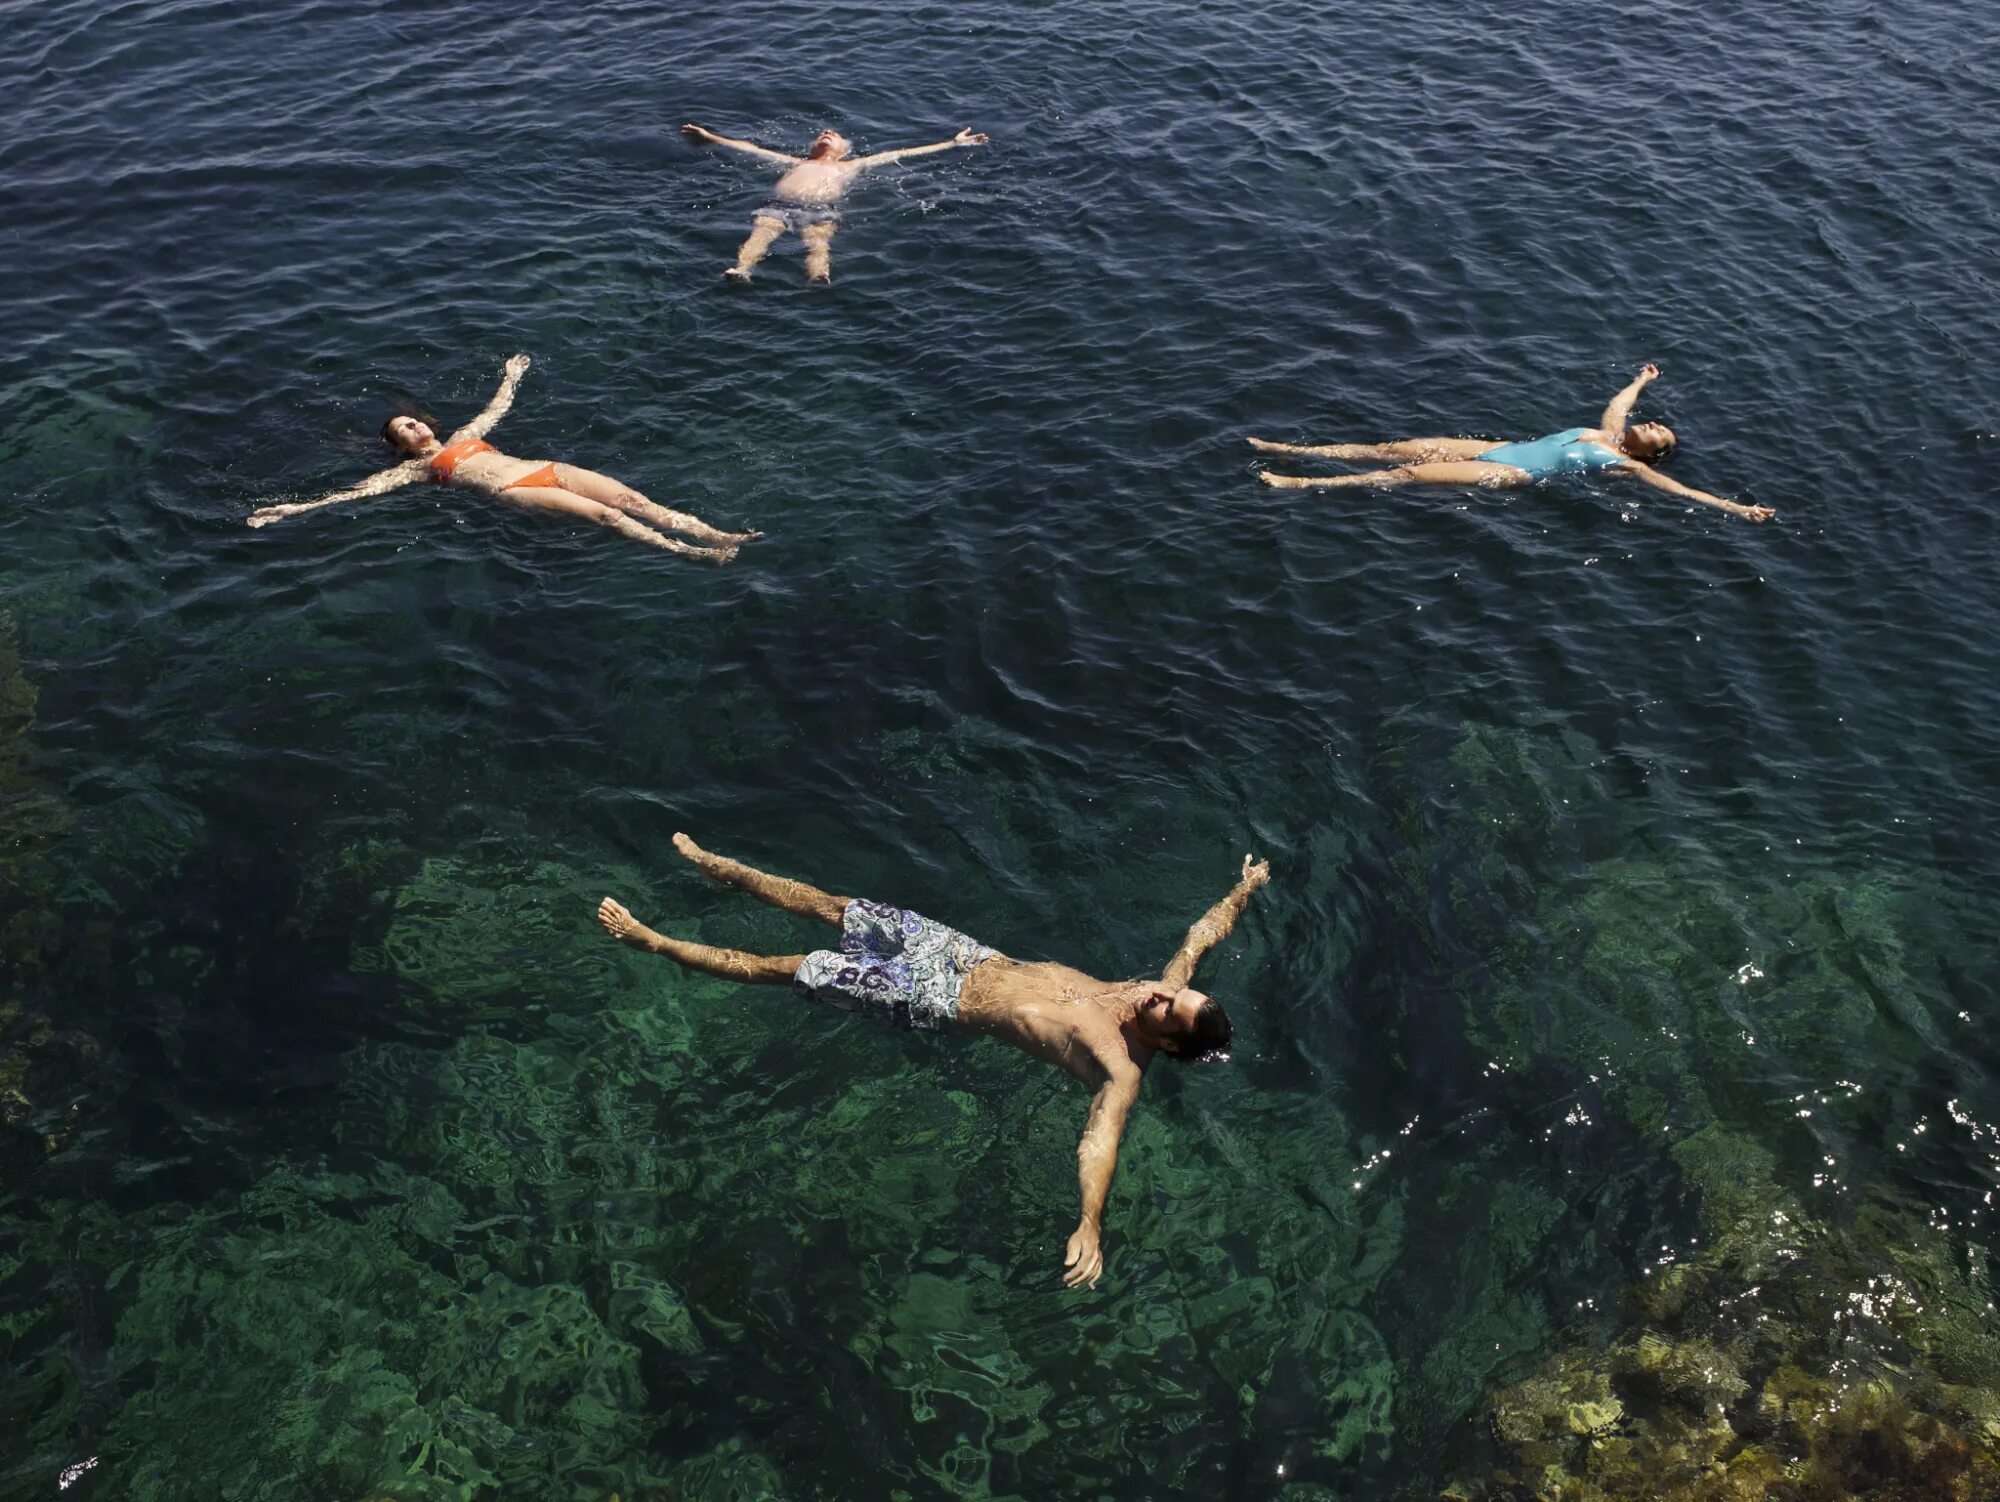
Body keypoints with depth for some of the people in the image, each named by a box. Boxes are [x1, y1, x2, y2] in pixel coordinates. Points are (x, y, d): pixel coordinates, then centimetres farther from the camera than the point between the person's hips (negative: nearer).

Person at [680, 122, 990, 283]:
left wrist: (953, 143, 38)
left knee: (818, 242, -36)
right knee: (761, 233, -32)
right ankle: (740, 270, -60)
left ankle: (819, 276, -66)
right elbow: (751, 148, 48)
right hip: (779, 206, 2)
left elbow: (901, 154, 37)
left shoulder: (851, 166, 37)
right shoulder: (796, 163, 43)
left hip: (822, 210, -2)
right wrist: (709, 137, 51)